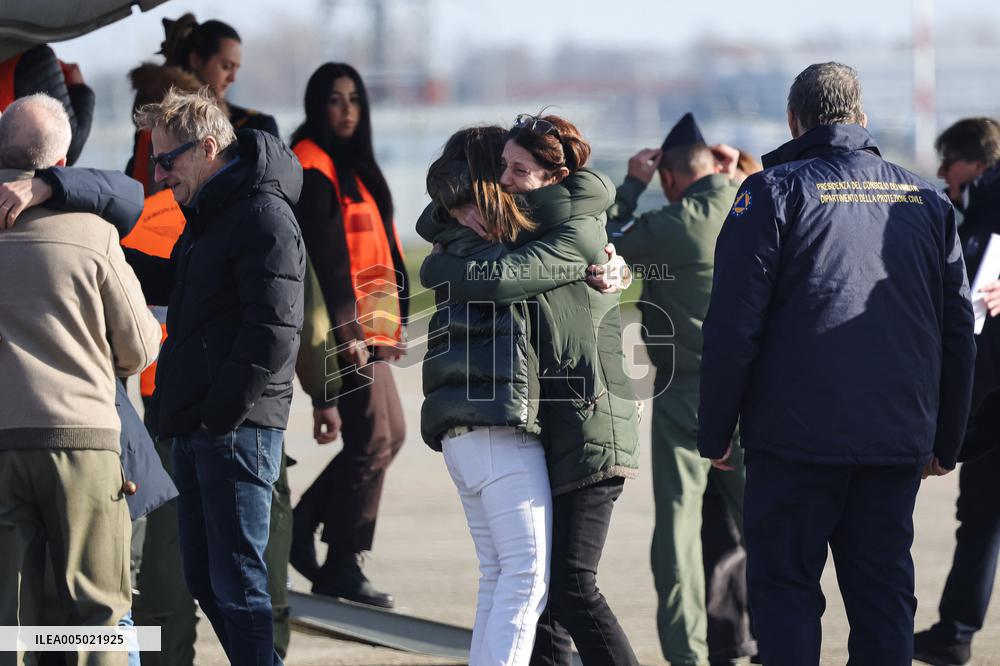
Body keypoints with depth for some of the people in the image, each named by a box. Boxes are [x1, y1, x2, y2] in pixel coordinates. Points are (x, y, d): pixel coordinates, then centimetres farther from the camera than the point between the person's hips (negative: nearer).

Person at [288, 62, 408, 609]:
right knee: (373, 438, -9)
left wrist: (390, 321, 20)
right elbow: (323, 255, -18)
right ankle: (342, 564, -2)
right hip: (342, 325, -10)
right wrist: (346, 331, -23)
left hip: (366, 325, 10)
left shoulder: (354, 165, 20)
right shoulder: (313, 168, -10)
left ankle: (303, 524, 18)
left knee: (387, 434, 11)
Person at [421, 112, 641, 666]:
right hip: (549, 432, 10)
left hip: (589, 431, -10)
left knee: (570, 584, -14)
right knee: (539, 579, 10)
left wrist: (434, 268, -7)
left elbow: (500, 280, -25)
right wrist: (462, 211, 0)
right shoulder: (527, 225, 17)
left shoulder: (578, 234, -12)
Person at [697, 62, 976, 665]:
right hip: (898, 441, 4)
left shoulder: (773, 191, -3)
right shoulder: (926, 201, 11)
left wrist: (715, 433, 0)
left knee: (786, 591, 3)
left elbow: (733, 326, -8)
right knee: (885, 596, 9)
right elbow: (958, 333, 14)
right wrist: (946, 443, 21)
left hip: (798, 437, -4)